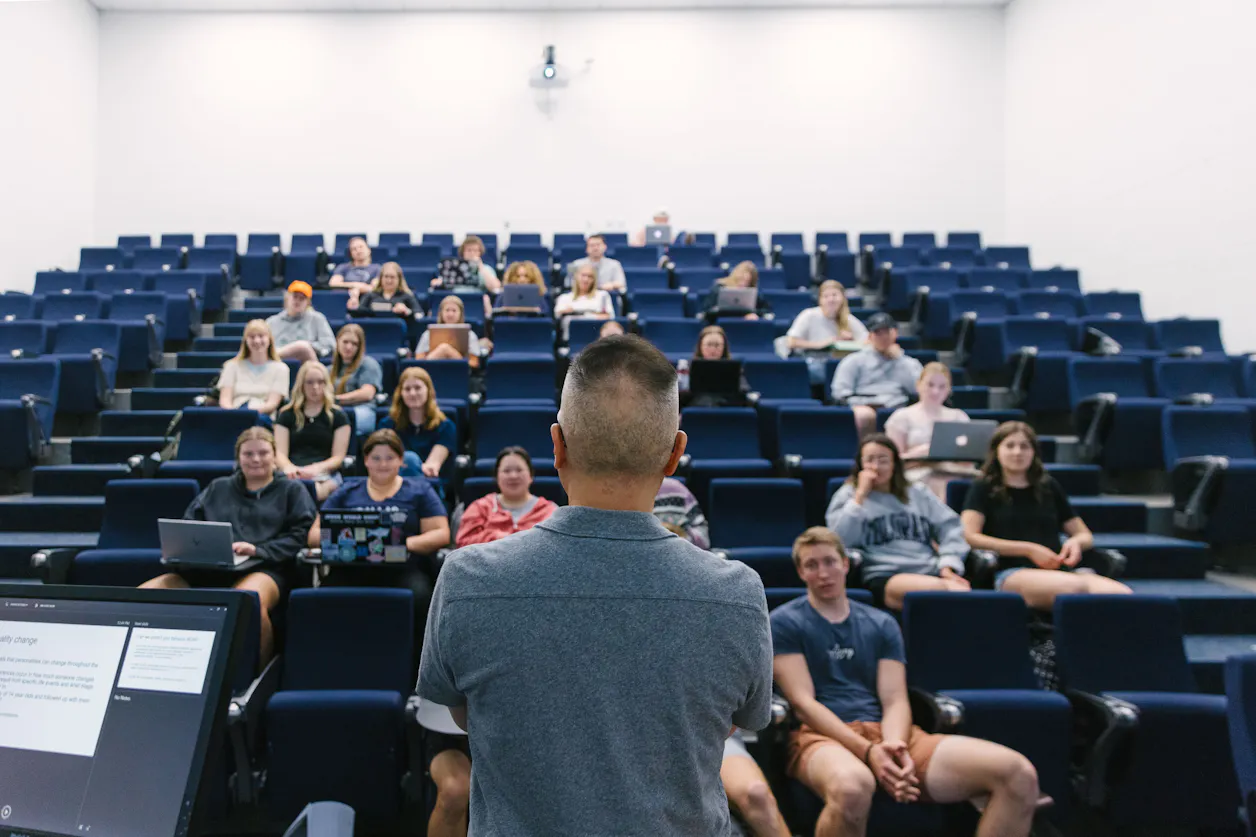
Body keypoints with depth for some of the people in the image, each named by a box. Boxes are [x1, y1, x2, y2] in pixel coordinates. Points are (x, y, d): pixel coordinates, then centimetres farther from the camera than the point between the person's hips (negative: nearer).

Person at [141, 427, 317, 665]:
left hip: (263, 568, -4)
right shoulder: (217, 488, 31)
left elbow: (302, 535, 3)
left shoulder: (292, 490, 17)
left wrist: (258, 549, -12)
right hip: (207, 567, 5)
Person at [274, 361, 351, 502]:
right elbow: (280, 453, 9)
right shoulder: (287, 415, 20)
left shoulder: (338, 416, 15)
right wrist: (288, 467, -16)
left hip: (326, 476, -1)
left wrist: (317, 468, -15)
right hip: (293, 475, 1)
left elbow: (338, 457, 7)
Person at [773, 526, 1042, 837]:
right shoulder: (783, 622, 4)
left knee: (1018, 773, -17)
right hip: (823, 736, -4)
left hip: (887, 732, 5)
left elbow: (895, 701, 7)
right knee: (852, 787, -44)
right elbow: (803, 702, -6)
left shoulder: (881, 624, 17)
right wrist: (867, 751, -19)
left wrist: (893, 746, -16)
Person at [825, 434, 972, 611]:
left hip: (930, 570, 4)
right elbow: (841, 539, -2)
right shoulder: (849, 495, 15)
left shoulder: (919, 494, 25)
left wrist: (949, 565, -1)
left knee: (963, 590, -33)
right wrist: (860, 495, 0)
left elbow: (950, 527, 16)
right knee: (938, 589, -36)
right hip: (884, 576, -4)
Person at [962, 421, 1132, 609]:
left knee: (1123, 595, -29)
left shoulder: (1049, 486, 25)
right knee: (1075, 587, -38)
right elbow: (968, 537, -4)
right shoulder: (984, 489, 12)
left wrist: (1076, 542, 4)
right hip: (1012, 573, -5)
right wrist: (1029, 549, -8)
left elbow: (1085, 535, 31)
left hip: (1060, 570, 5)